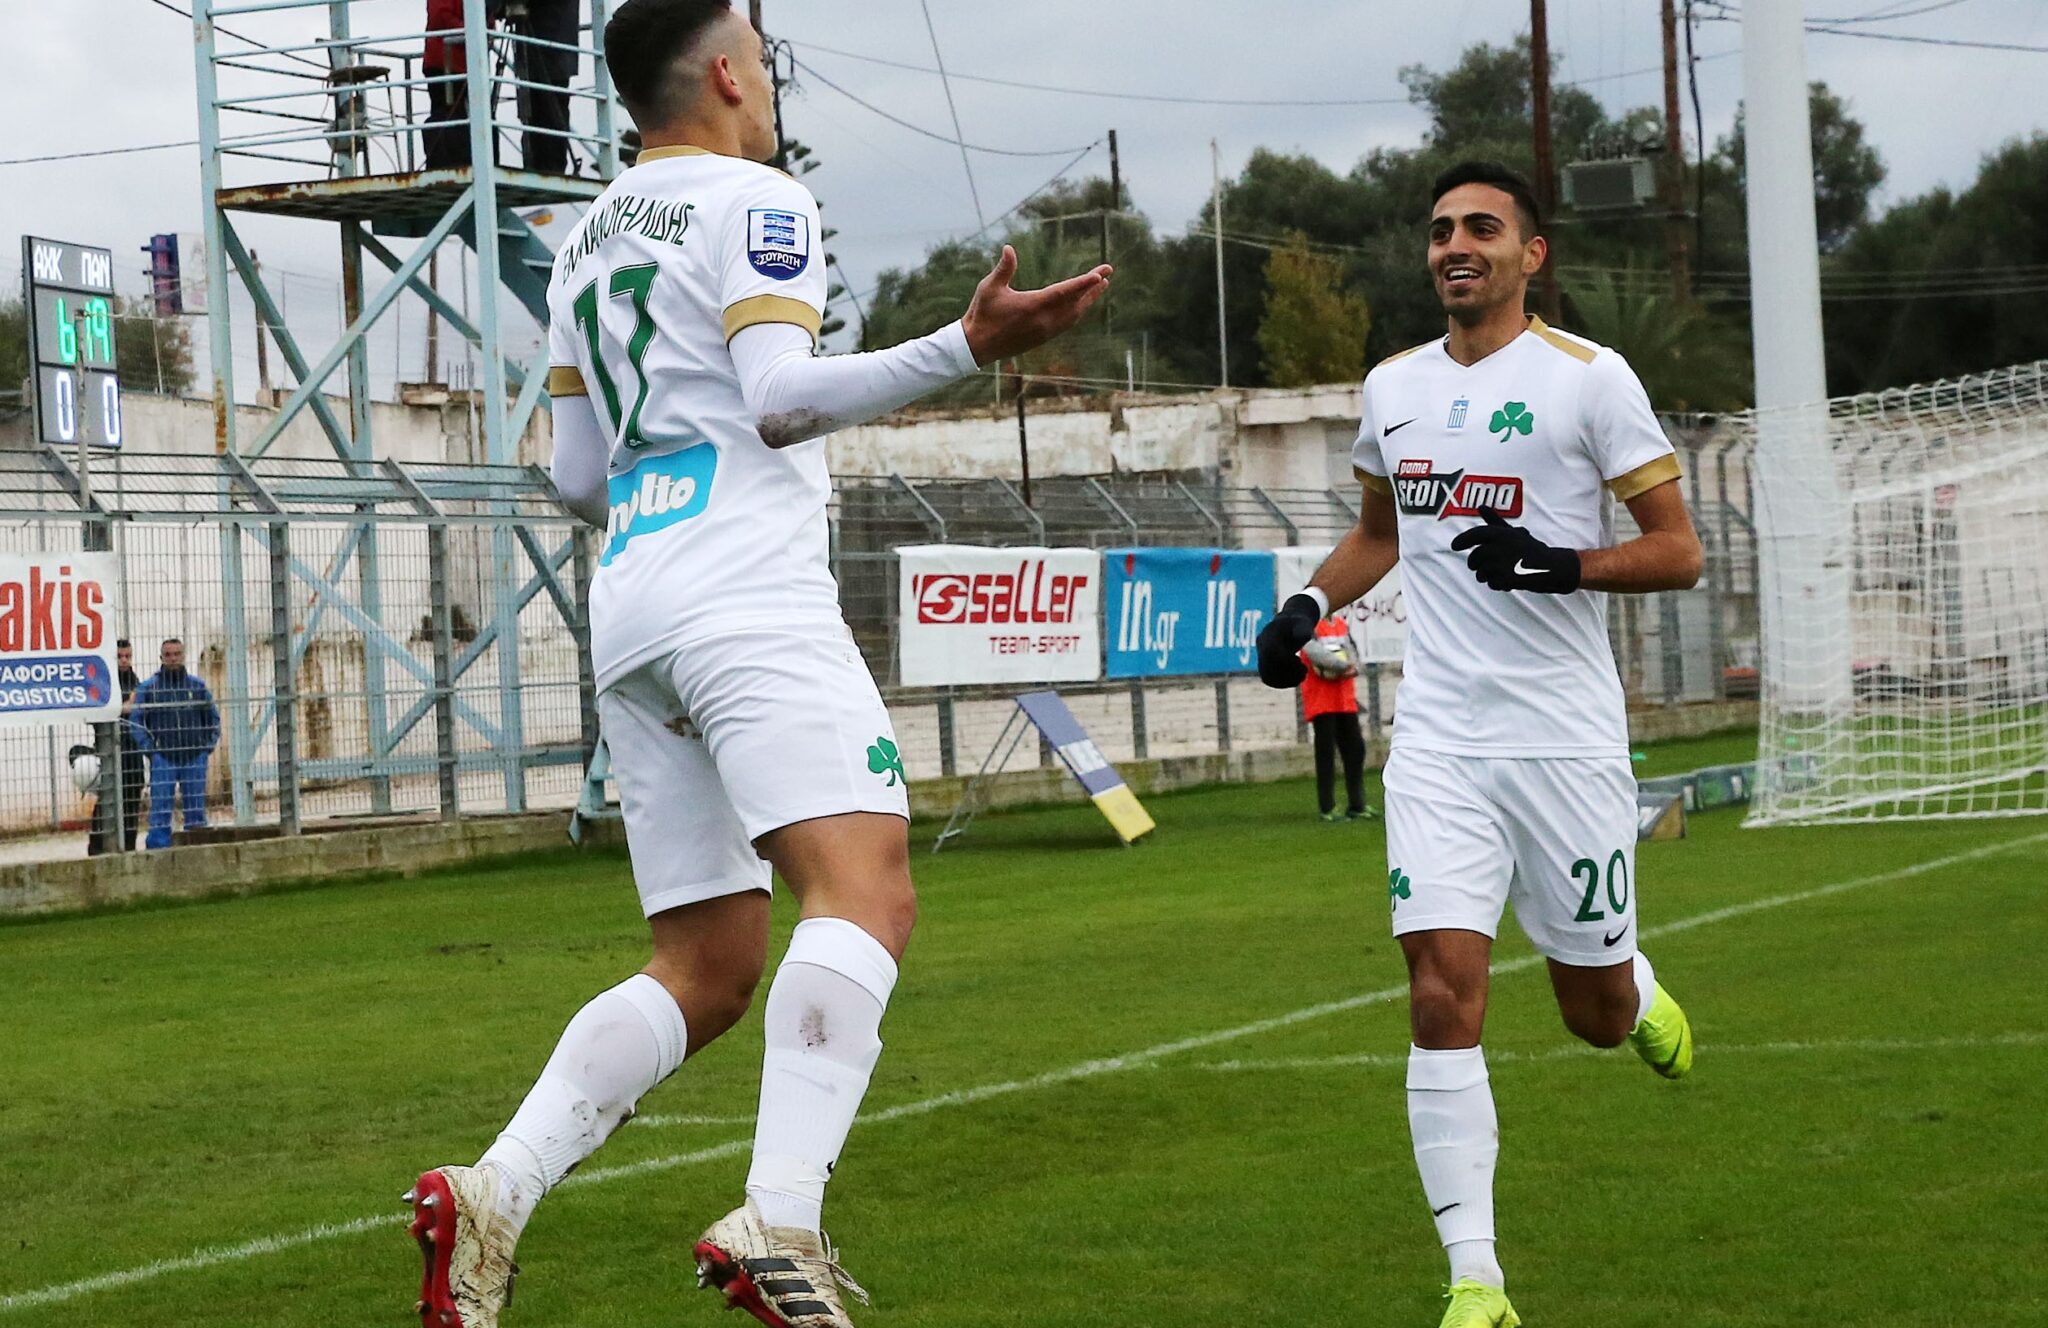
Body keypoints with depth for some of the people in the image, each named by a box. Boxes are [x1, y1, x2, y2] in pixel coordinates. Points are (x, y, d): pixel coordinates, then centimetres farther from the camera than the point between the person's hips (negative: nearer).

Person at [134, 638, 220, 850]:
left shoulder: (198, 685, 8)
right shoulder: (148, 688, 1)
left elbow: (213, 717, 15)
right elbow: (138, 722, 4)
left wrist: (208, 745, 4)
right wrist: (150, 748, -6)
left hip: (194, 759, 2)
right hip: (163, 759, -2)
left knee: (196, 808, 7)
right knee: (160, 809, -6)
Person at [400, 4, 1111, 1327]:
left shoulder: (588, 244, 25)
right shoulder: (757, 203, 1)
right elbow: (780, 396, -14)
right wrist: (968, 346, -20)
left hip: (630, 614, 9)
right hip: (749, 596, -9)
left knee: (705, 975, 9)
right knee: (867, 892, -21)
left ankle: (492, 1194, -6)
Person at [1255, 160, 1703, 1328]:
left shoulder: (1590, 378, -5)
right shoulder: (1394, 386, 11)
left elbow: (1679, 552, -5)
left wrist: (1559, 563, -21)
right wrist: (1312, 603, 10)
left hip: (1567, 740, -3)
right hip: (1439, 741, 3)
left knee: (1597, 1013, 7)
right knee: (1444, 1000, -10)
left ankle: (1641, 992, 46)